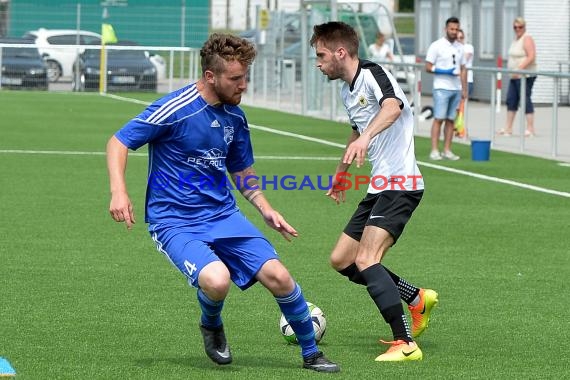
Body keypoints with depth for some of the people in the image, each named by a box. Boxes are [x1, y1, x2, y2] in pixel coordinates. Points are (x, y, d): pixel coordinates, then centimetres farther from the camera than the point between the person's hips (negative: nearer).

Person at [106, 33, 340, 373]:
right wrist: (119, 191, -25)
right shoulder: (175, 109, -16)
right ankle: (212, 326, 5)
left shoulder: (235, 117, 5)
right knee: (216, 280, -32)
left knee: (278, 276, -10)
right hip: (174, 221, -6)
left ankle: (311, 353, 12)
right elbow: (119, 142, -10)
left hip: (224, 214, 6)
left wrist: (266, 210, 7)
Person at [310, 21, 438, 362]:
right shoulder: (347, 90, 17)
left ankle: (406, 345, -23)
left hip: (400, 184, -10)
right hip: (379, 188, 10)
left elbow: (393, 106, -35)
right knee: (341, 260, 11)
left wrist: (366, 137, -52)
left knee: (366, 261, -22)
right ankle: (418, 299, 20)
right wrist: (343, 171, 49)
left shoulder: (371, 74, -12)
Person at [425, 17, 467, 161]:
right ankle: (434, 150, -8)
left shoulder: (460, 47, 13)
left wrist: (464, 89, 11)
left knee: (451, 120, 4)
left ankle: (447, 151, 6)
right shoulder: (437, 46, -4)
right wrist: (445, 71, -18)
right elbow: (428, 67, -7)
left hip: (456, 89, 5)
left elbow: (463, 70, 17)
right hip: (441, 88, -5)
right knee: (439, 119, -8)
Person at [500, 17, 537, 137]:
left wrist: (519, 69, -24)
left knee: (526, 100, -8)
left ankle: (530, 129, -5)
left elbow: (531, 57, -20)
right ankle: (508, 128, 12)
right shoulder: (516, 39, 17)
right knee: (510, 100, 8)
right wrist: (512, 71, 14)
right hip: (515, 76, 10)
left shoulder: (527, 39, -11)